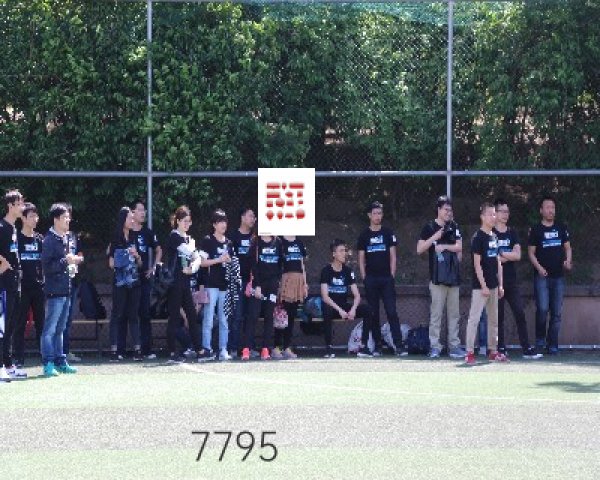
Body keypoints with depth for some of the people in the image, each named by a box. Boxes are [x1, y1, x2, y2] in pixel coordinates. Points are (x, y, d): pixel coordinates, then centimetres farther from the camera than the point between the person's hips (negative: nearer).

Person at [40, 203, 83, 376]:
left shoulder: (66, 238, 16)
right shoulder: (50, 240, -11)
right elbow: (47, 266, -18)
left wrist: (73, 262, 12)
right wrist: (66, 261, -21)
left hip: (66, 290, 9)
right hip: (55, 290, -9)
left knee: (60, 329, 14)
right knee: (50, 329, -7)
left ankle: (60, 362, 19)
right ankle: (48, 364, -7)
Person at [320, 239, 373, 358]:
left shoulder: (348, 271, 5)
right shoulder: (326, 270, -8)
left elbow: (357, 295, 0)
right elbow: (325, 297, -17)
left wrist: (353, 309, -20)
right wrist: (339, 310, -27)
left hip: (344, 307, 5)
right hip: (331, 306, -5)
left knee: (367, 310, -18)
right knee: (327, 311, -39)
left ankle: (364, 347, -17)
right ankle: (329, 348, -30)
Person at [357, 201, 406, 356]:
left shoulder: (388, 233, 7)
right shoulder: (364, 235, 8)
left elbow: (393, 256, 6)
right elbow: (361, 259, 8)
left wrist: (392, 275, -2)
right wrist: (364, 277, 0)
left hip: (387, 278, -1)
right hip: (371, 279, 1)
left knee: (392, 312, -9)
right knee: (373, 313, 3)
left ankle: (399, 346, -13)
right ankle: (377, 345, 9)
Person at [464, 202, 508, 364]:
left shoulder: (494, 237, 13)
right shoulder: (478, 237, -10)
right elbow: (477, 264, -14)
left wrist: (500, 285, 13)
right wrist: (483, 286, -17)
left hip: (493, 285, 8)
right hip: (481, 286, -8)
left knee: (494, 319, 13)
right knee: (474, 318, -8)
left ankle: (493, 351, 20)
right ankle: (469, 352, -7)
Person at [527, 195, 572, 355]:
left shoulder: (561, 228, 11)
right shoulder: (536, 230, 2)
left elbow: (567, 247, 15)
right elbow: (531, 252, 1)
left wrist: (568, 261, -6)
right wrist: (538, 267, -14)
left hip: (558, 276, 3)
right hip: (542, 276, -3)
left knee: (557, 312, 3)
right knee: (542, 309, -15)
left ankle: (552, 345, 10)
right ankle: (540, 338, 6)